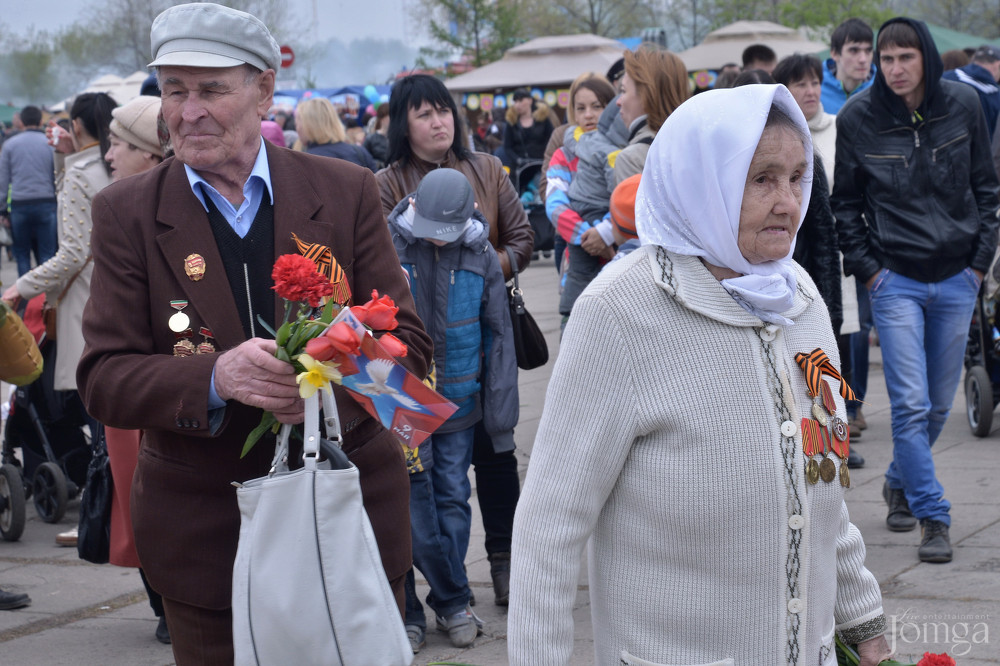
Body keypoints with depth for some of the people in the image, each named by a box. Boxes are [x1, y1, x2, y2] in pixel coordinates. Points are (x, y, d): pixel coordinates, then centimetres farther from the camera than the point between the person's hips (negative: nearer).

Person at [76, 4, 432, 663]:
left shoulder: (347, 191, 0)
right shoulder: (127, 212, -1)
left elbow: (408, 342, -1)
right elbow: (103, 379, -6)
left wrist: (334, 380, -24)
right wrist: (215, 378, -26)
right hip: (204, 529, 0)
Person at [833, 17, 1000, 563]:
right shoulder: (857, 118, -5)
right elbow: (845, 202, 6)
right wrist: (866, 267, -1)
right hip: (896, 281, -2)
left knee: (939, 403, 11)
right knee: (910, 404, -9)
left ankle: (900, 483, 35)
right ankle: (933, 518, -1)